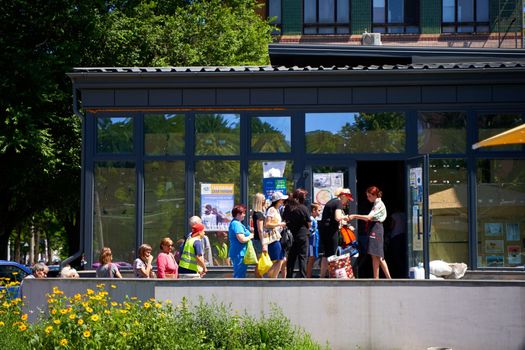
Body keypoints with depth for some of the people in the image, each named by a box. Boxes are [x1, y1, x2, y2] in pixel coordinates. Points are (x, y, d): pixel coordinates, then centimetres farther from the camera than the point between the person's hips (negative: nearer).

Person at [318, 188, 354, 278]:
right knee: (332, 254, -3)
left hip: (322, 229, 9)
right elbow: (337, 218, -22)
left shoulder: (331, 201, 19)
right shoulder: (339, 203, -9)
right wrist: (344, 217, -2)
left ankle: (322, 276, 11)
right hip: (331, 230, -8)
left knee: (326, 254, 12)